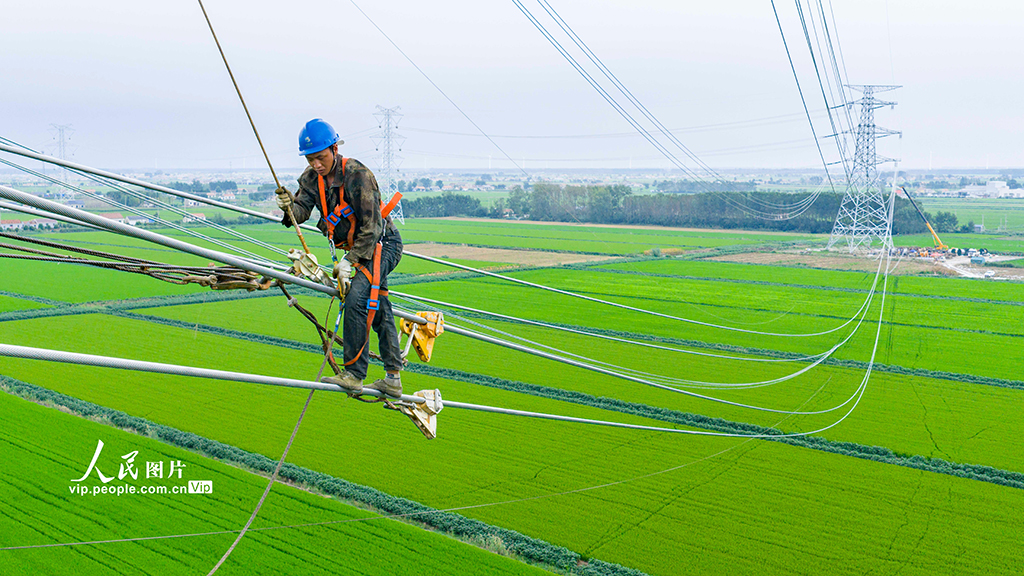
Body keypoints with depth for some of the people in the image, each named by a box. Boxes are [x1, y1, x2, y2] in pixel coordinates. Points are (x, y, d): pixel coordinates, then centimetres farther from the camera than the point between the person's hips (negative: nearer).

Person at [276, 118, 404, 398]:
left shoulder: (358, 175, -25)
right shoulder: (311, 178, -2)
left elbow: (371, 226, -26)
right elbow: (302, 211, -11)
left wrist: (349, 261, -28)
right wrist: (289, 205, -34)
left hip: (382, 243, -8)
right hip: (359, 247, 8)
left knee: (356, 296, -25)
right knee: (379, 311, 12)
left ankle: (353, 373, -19)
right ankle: (392, 379, 20)